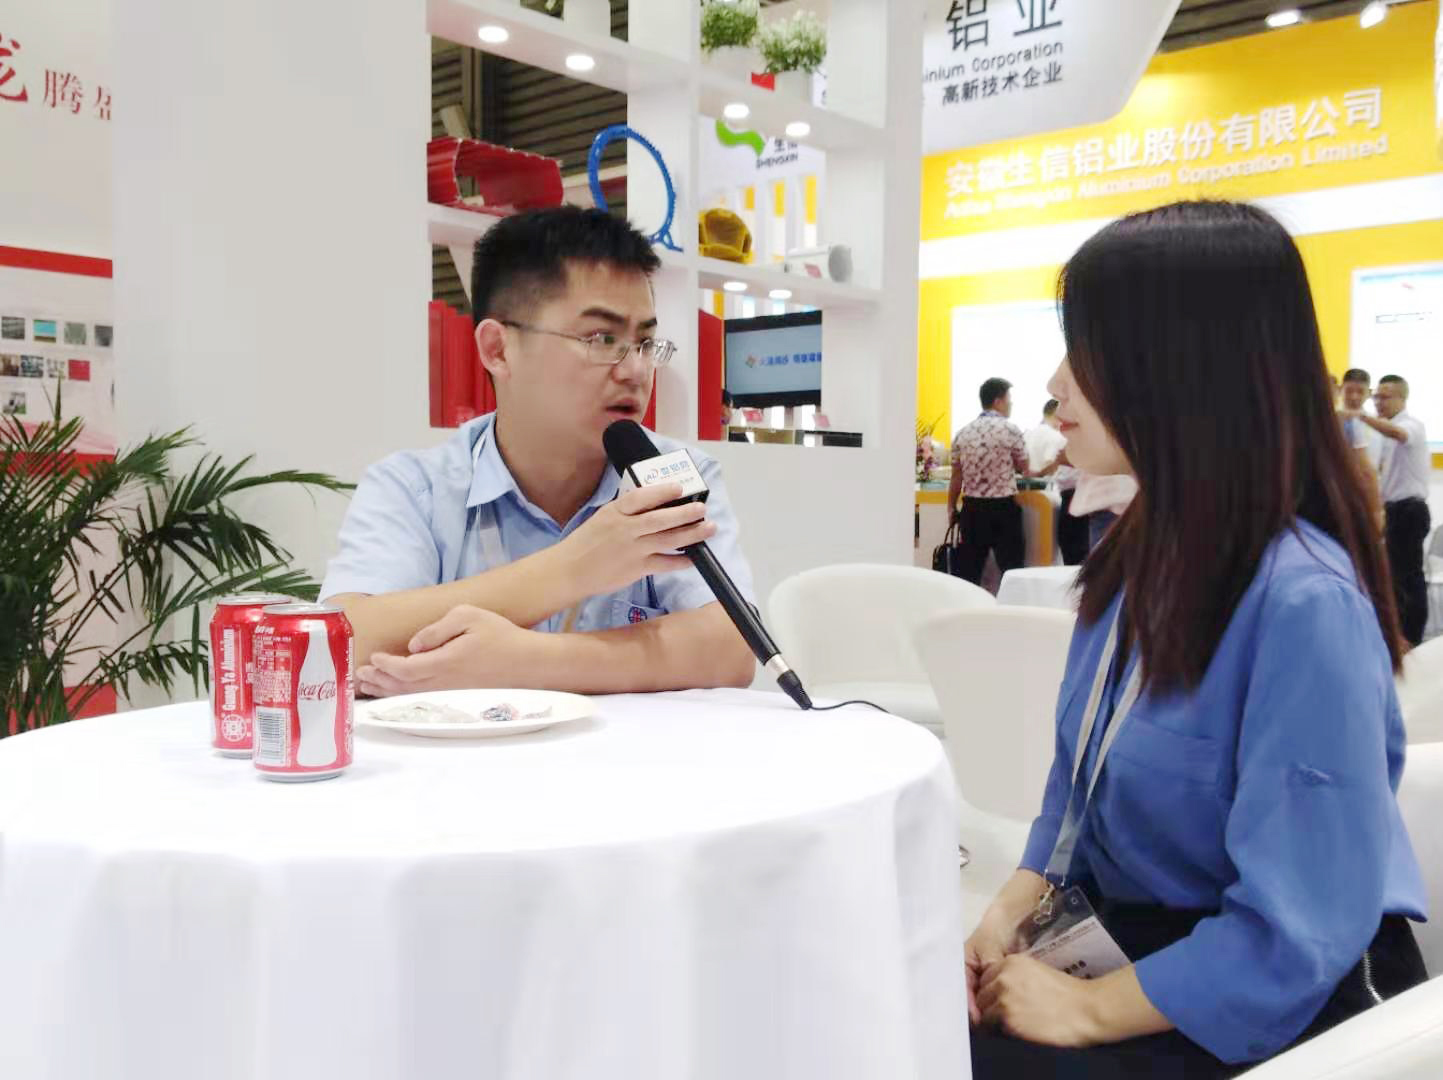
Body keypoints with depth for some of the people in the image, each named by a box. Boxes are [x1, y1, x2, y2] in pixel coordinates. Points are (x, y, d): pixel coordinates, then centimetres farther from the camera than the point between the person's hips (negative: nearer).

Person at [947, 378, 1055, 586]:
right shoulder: (1010, 430, -8)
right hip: (1003, 508, -5)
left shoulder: (963, 434, 5)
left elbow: (956, 479, 6)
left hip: (972, 508, 5)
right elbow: (1025, 471, 2)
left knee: (969, 573, 7)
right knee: (1012, 571, 1)